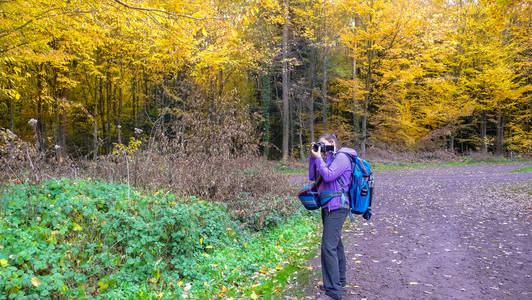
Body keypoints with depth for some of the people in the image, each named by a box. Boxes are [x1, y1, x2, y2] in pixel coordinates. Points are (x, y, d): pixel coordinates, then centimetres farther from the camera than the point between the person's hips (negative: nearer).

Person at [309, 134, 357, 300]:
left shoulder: (342, 157, -9)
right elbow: (313, 177, 14)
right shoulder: (330, 159, 17)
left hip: (336, 207, -10)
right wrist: (313, 157, 6)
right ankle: (339, 281, 30)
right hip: (328, 207, 10)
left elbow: (328, 176, -21)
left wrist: (318, 158, -11)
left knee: (328, 247, -15)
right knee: (335, 244, 17)